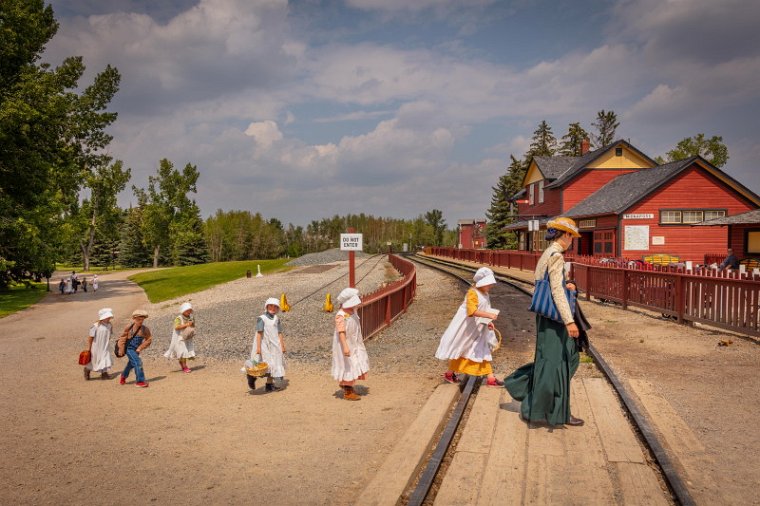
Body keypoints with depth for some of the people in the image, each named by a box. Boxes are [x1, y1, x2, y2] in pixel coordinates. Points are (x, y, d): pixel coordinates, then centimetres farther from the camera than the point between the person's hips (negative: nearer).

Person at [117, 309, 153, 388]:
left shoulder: (145, 329, -8)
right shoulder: (129, 327, -15)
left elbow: (148, 339, -1)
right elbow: (122, 338, -6)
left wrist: (140, 348, -8)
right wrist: (121, 350, -3)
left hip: (136, 350, 5)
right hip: (129, 348, -5)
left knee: (131, 364, 23)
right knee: (138, 363, -16)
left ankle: (123, 377, 49)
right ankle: (140, 381, -8)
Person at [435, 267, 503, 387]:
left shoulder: (485, 294, 4)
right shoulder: (472, 293, -23)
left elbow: (486, 310, 12)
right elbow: (472, 311, -35)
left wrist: (488, 322, -5)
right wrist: (489, 315, -38)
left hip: (478, 330, 8)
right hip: (466, 328, -8)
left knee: (484, 352, 6)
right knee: (460, 349, 9)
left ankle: (491, 378, 7)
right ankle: (449, 373, 27)